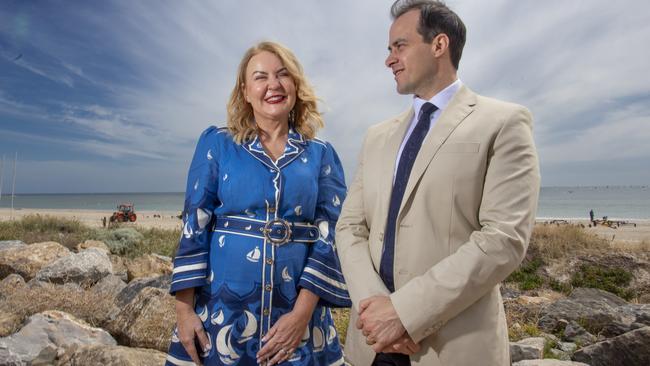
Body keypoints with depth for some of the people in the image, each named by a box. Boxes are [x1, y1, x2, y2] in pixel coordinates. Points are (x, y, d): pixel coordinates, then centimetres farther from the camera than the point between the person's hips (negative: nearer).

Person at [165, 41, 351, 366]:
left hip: (296, 314, 1)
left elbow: (330, 235, -4)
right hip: (221, 311, 0)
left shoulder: (321, 155, 2)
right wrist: (184, 309, -6)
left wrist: (303, 312, -12)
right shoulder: (216, 144, 1)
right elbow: (194, 227, -1)